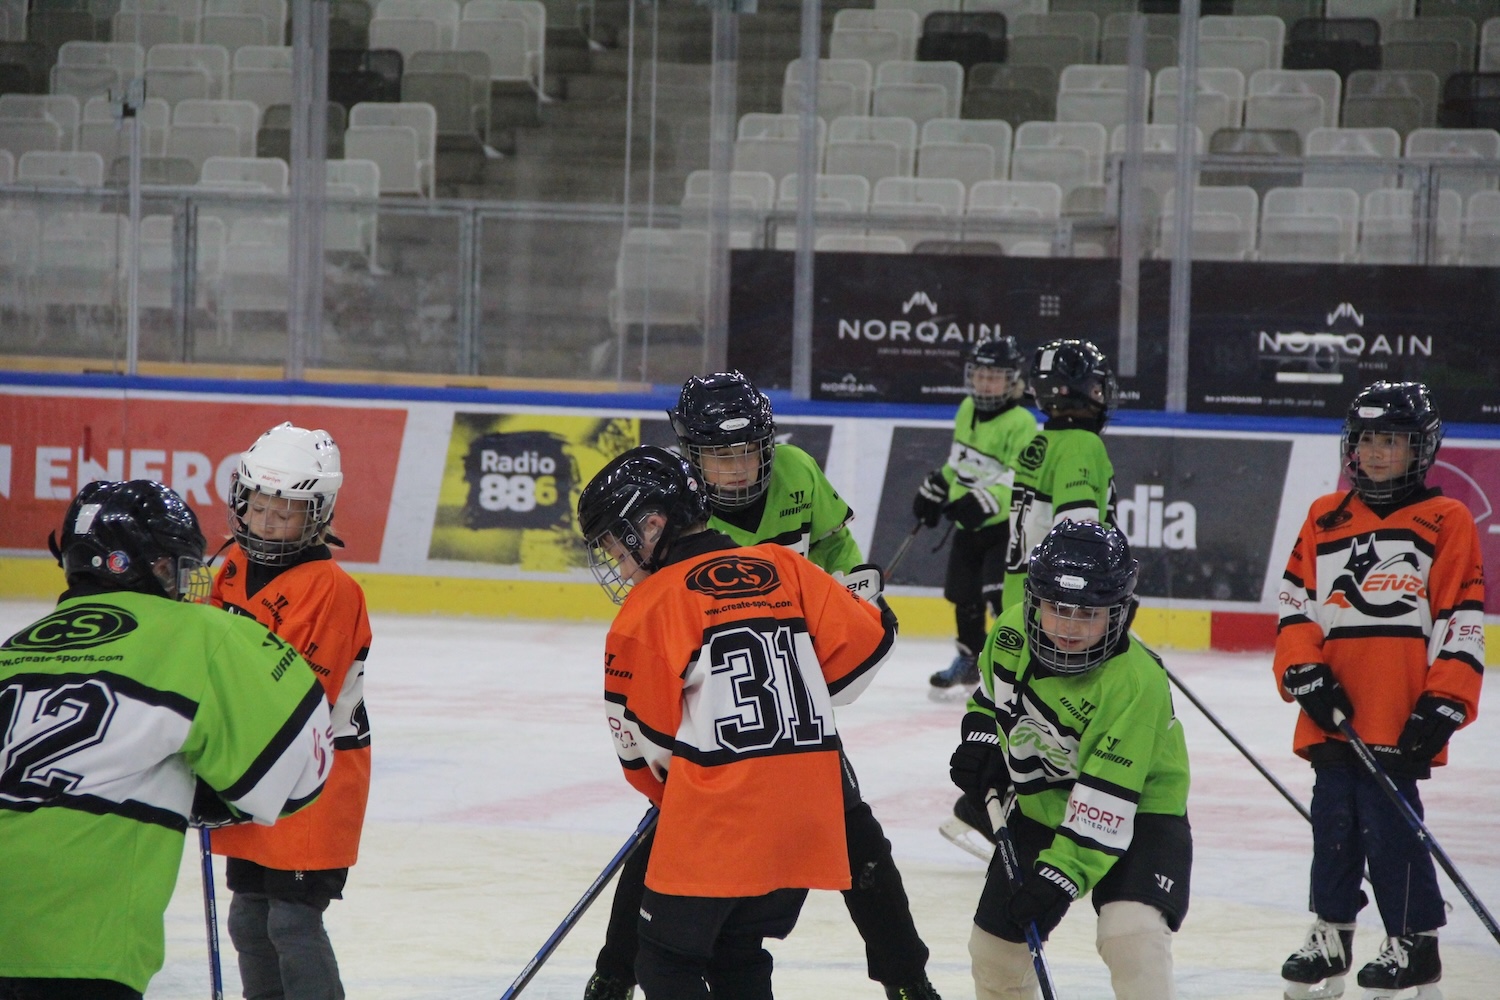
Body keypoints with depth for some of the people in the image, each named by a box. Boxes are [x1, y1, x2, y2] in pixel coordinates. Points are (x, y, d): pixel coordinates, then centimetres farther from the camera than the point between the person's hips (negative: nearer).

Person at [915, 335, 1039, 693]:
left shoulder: (1020, 423, -19)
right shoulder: (967, 411, 8)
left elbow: (1022, 477, -29)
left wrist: (987, 499, -39)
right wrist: (935, 489, 20)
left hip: (1006, 525, -8)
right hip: (968, 527, 8)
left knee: (1001, 594, -20)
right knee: (964, 596, 15)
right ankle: (969, 660, 33)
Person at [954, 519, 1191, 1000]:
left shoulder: (1135, 683, -33)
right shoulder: (1012, 631, -14)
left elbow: (1105, 800, -34)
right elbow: (992, 690, 12)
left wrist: (1061, 874, -37)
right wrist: (981, 740, -5)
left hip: (1136, 813, -6)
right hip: (1038, 809, 7)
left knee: (1133, 937, -29)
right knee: (995, 942, 14)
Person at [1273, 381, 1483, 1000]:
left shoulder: (1446, 523, 0)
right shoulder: (1325, 518, 13)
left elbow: (1462, 624, -3)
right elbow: (1295, 602, 12)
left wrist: (1443, 706, -10)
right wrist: (1306, 674, -3)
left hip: (1401, 718, -5)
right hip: (1334, 714, 5)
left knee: (1388, 824, -7)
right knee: (1334, 822, 11)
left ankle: (1415, 942, 4)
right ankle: (1330, 934, 22)